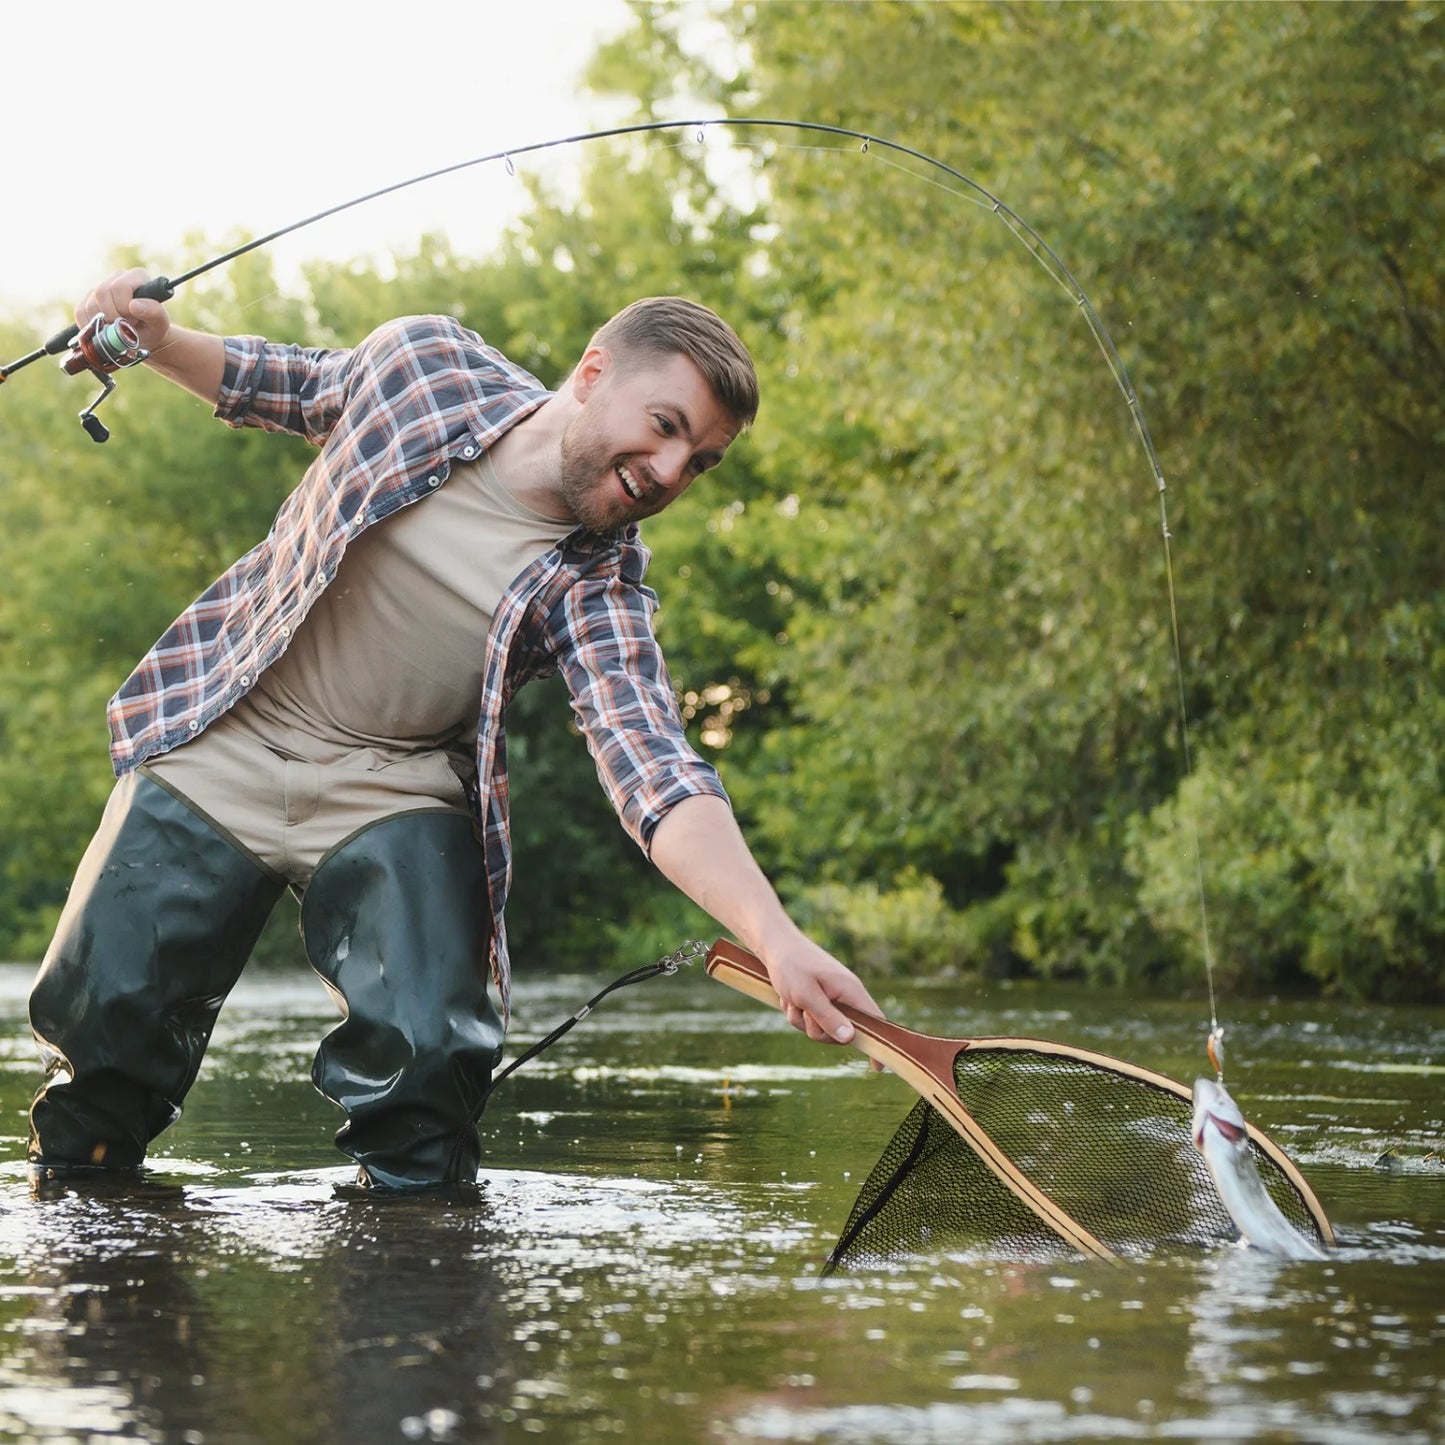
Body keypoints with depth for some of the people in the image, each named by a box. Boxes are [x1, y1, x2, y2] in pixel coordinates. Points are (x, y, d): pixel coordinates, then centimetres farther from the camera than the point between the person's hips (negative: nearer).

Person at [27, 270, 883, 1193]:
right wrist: (160, 341, -5)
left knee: (431, 1054, -21)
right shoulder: (427, 361, -11)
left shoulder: (597, 592, -18)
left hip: (391, 795, -1)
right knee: (104, 1021, -2)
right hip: (217, 750, 1)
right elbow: (291, 388, 12)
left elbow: (659, 778, -33)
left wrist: (777, 940, -49)